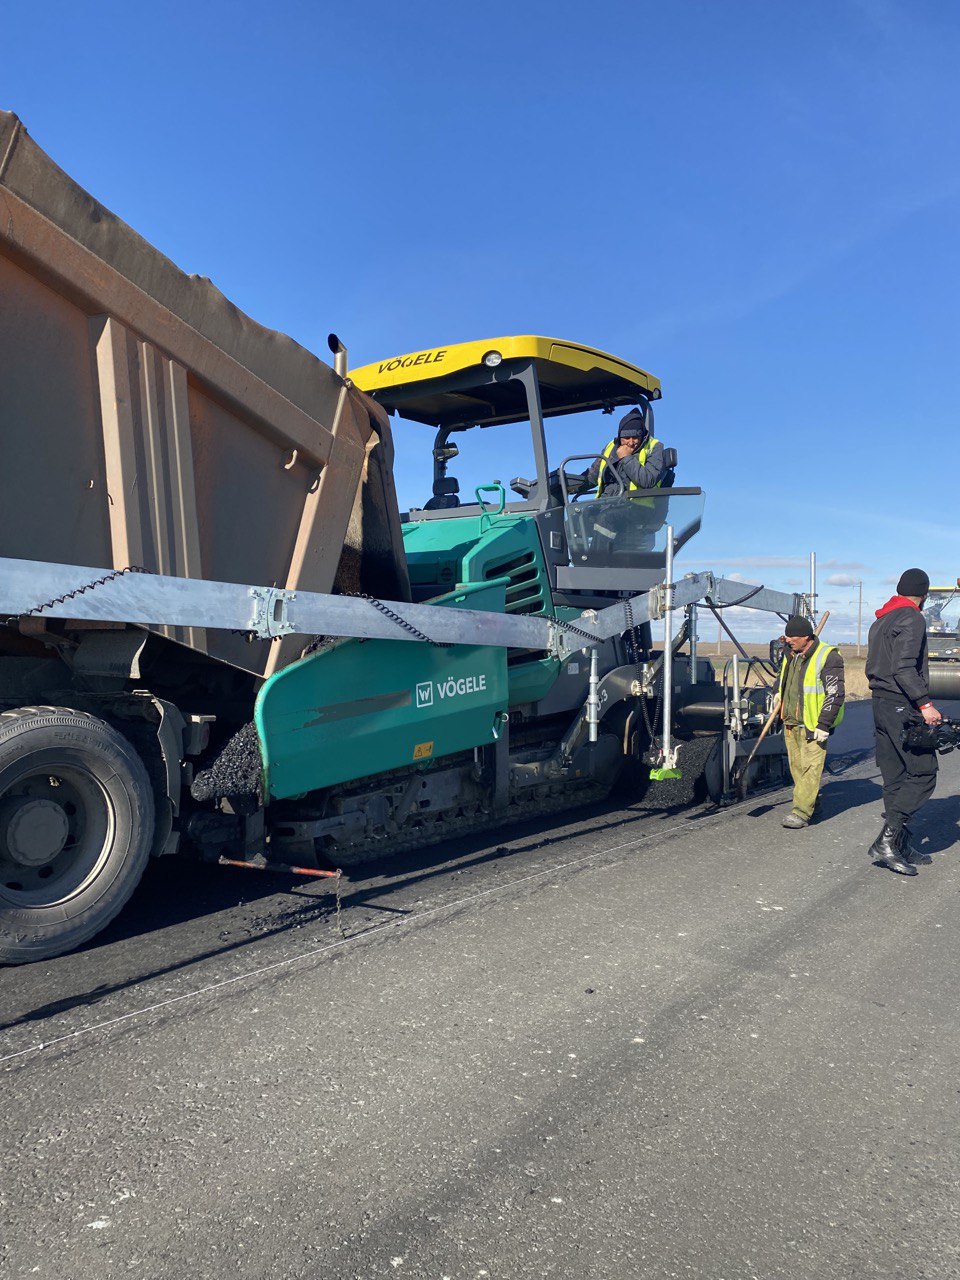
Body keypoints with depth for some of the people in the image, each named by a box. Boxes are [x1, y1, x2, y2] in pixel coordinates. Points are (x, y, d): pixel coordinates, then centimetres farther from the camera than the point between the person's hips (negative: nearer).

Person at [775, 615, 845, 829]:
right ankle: (812, 801, 28)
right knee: (796, 766, 12)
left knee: (810, 767, -8)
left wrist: (823, 725, -18)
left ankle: (801, 812, -7)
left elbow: (835, 694, -15)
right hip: (790, 723, 8)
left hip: (813, 725, -8)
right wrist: (779, 693, 18)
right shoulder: (790, 655, 12)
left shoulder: (828, 657, -13)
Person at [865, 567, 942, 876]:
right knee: (923, 773, -5)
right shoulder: (912, 619, -10)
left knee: (894, 779, 11)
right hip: (904, 707, -9)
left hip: (881, 706, 9)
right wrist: (925, 703, -22)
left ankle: (900, 846, 16)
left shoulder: (879, 622, 18)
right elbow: (904, 667, -21)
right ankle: (886, 840, -10)